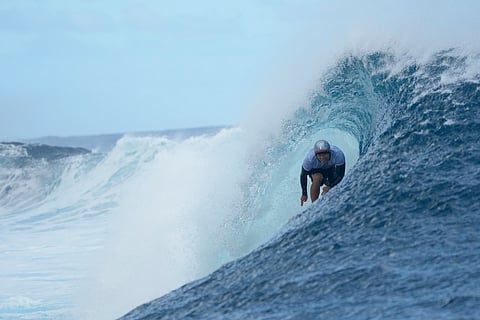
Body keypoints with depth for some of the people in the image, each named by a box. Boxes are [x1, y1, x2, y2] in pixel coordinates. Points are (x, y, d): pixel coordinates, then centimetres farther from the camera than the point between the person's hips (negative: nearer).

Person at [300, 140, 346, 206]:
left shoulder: (338, 154, -40)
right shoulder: (310, 158, -39)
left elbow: (340, 175, -31)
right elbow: (303, 175, -22)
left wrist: (330, 187, -44)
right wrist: (304, 194, -20)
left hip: (331, 168, 2)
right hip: (316, 169, -2)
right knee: (317, 178, -33)